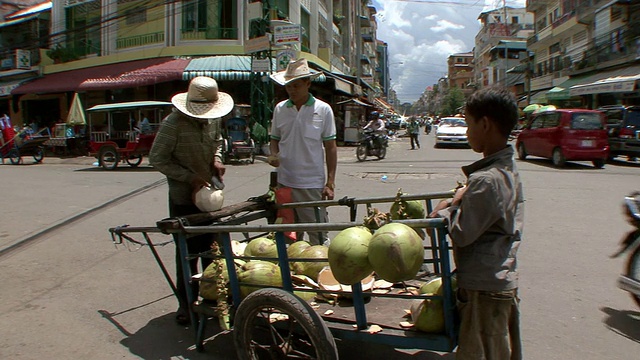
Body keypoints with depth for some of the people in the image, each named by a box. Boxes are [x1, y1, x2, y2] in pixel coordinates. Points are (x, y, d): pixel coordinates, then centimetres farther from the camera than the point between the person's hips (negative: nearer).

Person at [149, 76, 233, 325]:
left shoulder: (213, 120, 0)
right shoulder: (173, 123, -18)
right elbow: (157, 159, -15)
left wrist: (217, 158, -2)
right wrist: (190, 177, -21)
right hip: (183, 199, -5)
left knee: (212, 248, 15)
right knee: (187, 252, 2)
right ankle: (186, 303, 18)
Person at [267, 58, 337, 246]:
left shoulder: (323, 109, -2)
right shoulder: (280, 109, 5)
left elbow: (330, 147, 0)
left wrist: (330, 182, -5)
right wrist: (273, 155, -7)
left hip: (313, 183, -3)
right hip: (284, 182, 4)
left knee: (319, 237, 3)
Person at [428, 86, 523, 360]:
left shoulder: (486, 179, -24)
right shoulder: (508, 169, 6)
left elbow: (462, 233, -21)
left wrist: (444, 211, -5)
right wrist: (461, 202, 2)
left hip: (484, 288, -9)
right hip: (504, 281, 9)